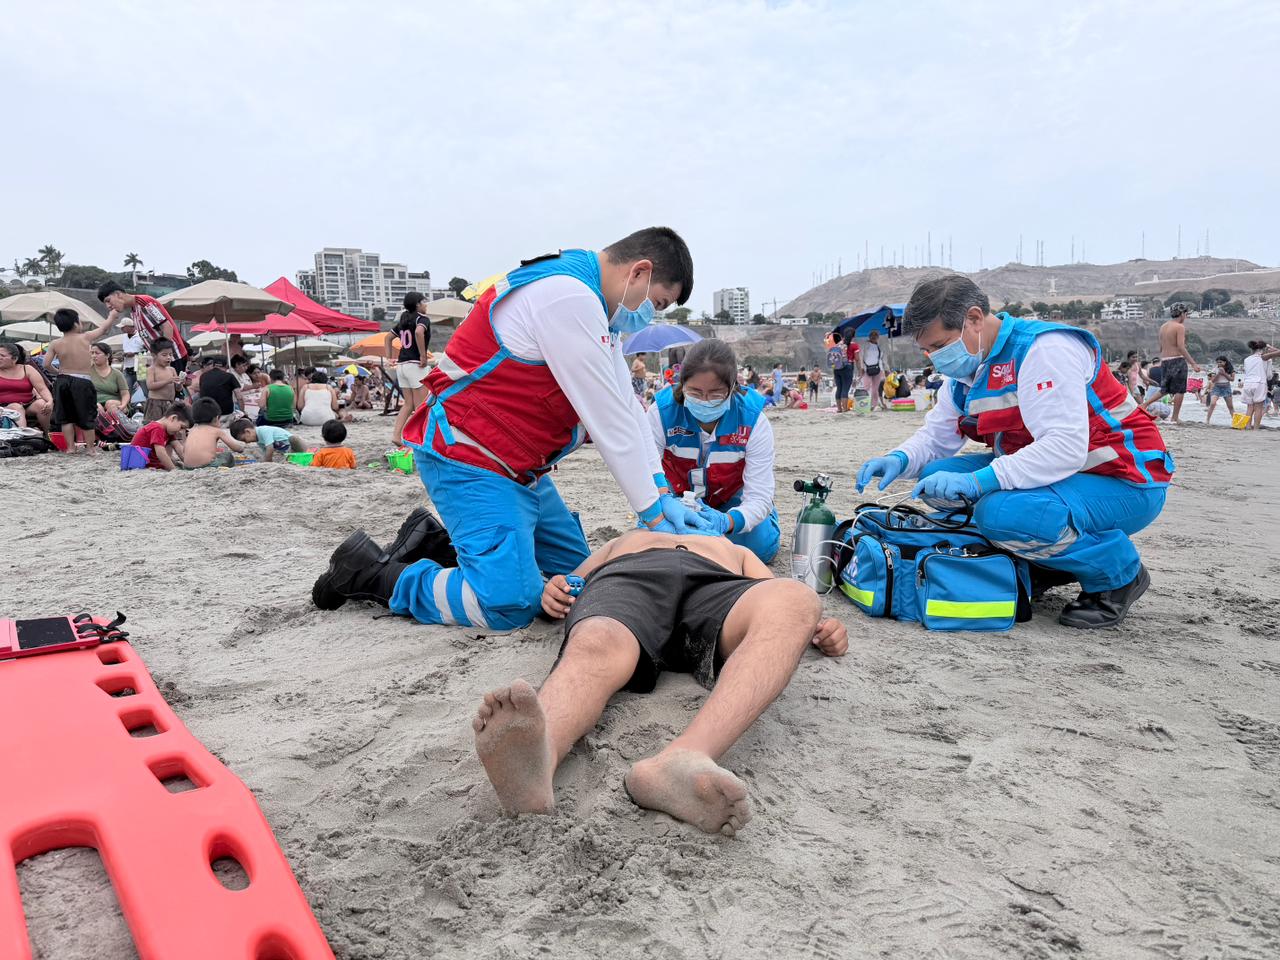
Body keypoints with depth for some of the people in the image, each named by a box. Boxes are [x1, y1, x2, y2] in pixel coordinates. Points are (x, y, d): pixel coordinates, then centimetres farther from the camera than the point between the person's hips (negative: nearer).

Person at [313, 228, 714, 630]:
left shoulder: (591, 303, 12)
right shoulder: (568, 296, -21)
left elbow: (628, 408, 8)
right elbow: (608, 420, -21)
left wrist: (665, 496, 1)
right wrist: (654, 514, -13)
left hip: (519, 467, 11)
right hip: (467, 461, -11)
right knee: (510, 604, -19)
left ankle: (435, 542, 20)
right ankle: (368, 571, 0)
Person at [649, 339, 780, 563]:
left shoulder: (753, 421, -29)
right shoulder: (662, 412, -28)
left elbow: (759, 496, -31)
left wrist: (727, 521, -53)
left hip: (731, 498, -1)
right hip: (679, 495, 1)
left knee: (761, 548, -20)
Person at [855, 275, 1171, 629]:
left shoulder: (1044, 348, -21)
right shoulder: (967, 370, 6)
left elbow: (1066, 448, -32)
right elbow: (936, 437, 12)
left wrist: (975, 482, -38)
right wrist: (899, 459, -11)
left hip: (1124, 484, -9)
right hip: (1047, 475, 9)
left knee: (1000, 514, -34)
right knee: (936, 478, -3)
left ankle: (1117, 573, -6)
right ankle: (1051, 556, 6)